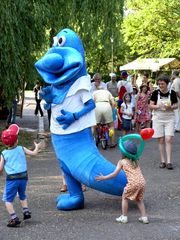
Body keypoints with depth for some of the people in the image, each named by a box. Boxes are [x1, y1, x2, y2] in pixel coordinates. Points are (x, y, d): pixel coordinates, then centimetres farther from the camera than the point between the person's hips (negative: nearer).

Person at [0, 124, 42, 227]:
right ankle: (26, 211, 19)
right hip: (23, 177, 4)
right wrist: (37, 147, 25)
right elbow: (34, 153, 5)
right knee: (22, 196, 29)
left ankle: (14, 218, -6)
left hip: (11, 179, -3)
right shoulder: (21, 149, -1)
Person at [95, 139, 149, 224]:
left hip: (133, 183, -5)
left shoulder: (122, 162, 5)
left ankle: (124, 217, 13)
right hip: (142, 181, 6)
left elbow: (114, 174, 2)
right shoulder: (135, 161, 22)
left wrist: (104, 177, 9)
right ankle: (144, 217, 17)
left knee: (125, 198, 14)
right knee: (139, 199, 21)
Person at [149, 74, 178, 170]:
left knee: (168, 139, -9)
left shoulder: (172, 93, -4)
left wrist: (171, 107, -17)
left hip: (169, 118, -1)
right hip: (158, 118, 1)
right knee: (161, 140, 4)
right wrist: (158, 106, -20)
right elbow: (150, 105, -1)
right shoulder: (155, 93, -4)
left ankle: (169, 161, -6)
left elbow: (176, 105, 4)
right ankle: (163, 161, 12)